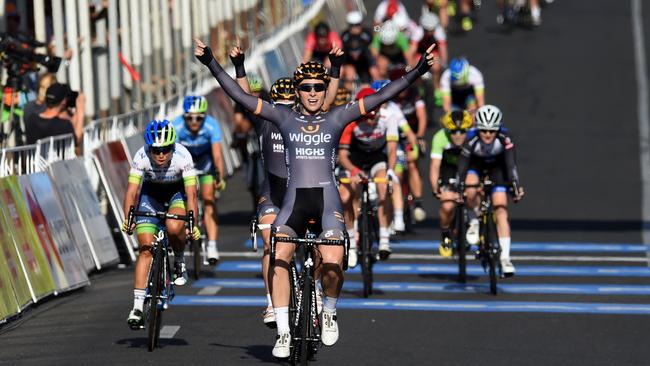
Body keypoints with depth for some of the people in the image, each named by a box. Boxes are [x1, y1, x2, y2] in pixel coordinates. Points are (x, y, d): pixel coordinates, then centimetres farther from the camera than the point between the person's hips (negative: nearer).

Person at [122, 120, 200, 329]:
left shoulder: (182, 156, -32)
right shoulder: (141, 157, -29)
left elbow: (191, 194, -33)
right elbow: (131, 191, -30)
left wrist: (193, 224, -45)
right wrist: (128, 219, -45)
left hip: (177, 192, -1)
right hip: (151, 193, 1)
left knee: (174, 227, -33)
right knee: (146, 247, -11)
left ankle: (179, 262, 0)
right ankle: (137, 307, -10)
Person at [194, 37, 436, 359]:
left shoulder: (336, 118, 6)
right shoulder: (283, 117, 7)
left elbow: (381, 97, 2)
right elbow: (239, 96, 3)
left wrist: (416, 73, -5)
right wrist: (212, 65, -6)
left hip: (327, 199, -1)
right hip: (294, 199, 1)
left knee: (332, 266, -22)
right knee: (278, 257, -22)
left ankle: (329, 312, 10)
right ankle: (283, 332, -15)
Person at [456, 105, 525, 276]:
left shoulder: (504, 140, -32)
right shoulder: (471, 141, -33)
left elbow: (510, 164, -39)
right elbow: (462, 167, -32)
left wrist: (516, 185, -52)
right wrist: (459, 189, -43)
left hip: (496, 168, 0)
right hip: (476, 167, 0)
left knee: (501, 210, -14)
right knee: (470, 192, -34)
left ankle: (505, 257, -14)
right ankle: (474, 222, -4)